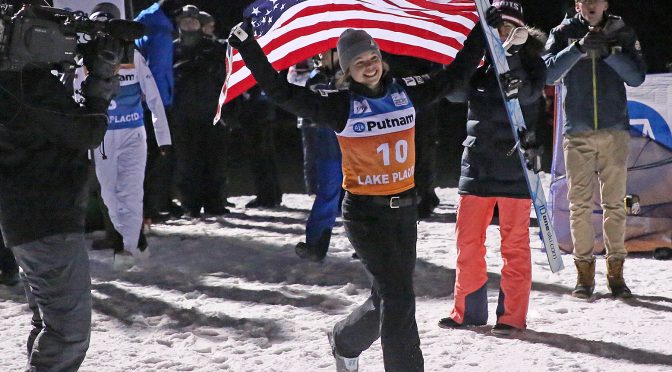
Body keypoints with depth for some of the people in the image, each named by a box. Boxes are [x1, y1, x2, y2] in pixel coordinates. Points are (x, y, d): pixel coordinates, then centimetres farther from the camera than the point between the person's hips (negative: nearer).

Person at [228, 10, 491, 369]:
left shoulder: (405, 92, 3)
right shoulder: (341, 106, -9)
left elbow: (453, 74, 11)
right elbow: (282, 92, -11)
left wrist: (482, 30, 7)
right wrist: (247, 46, -18)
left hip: (404, 208, 5)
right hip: (365, 213, -5)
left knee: (388, 298, 15)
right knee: (397, 294, -13)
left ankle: (345, 340, 42)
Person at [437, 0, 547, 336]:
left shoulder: (531, 61, 0)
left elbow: (526, 93, -19)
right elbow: (455, 91, -6)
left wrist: (512, 55, -28)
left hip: (514, 164, -4)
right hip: (477, 162, 4)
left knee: (514, 242, -1)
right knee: (467, 239, 7)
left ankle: (512, 315, 4)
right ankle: (467, 310, 18)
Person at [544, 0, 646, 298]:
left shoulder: (621, 33, 8)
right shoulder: (563, 34, 5)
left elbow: (637, 76, -2)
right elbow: (548, 74, -8)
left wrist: (608, 52, -16)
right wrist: (578, 49, -21)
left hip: (614, 130, 1)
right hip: (577, 131, -1)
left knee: (615, 203, 0)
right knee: (580, 204, -2)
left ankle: (615, 270, 6)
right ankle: (584, 271, 3)